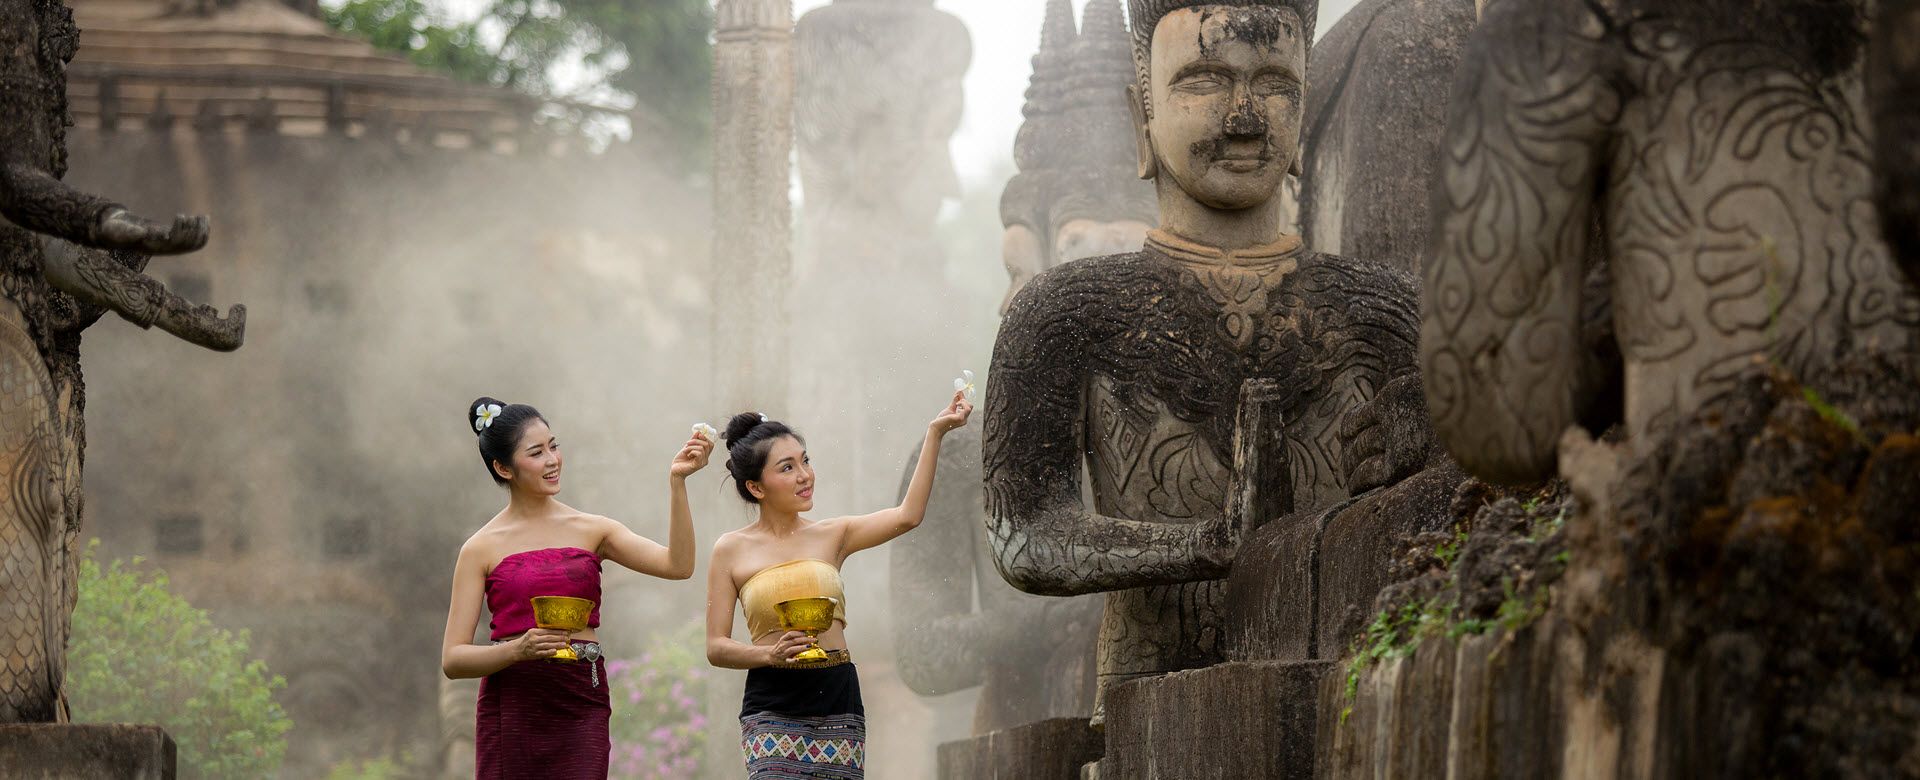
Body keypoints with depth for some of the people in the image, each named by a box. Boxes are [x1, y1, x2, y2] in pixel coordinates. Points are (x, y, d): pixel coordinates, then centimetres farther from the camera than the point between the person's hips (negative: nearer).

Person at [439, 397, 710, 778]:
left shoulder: (593, 531, 9)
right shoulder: (481, 549, 3)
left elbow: (677, 565, -6)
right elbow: (452, 659, -1)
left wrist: (676, 481, -13)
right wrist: (518, 649, -18)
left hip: (581, 707, 1)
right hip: (512, 707, -1)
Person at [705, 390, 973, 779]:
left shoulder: (831, 536, 10)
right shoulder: (732, 550, 3)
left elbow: (907, 516, -5)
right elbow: (716, 648, 2)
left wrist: (936, 432, -7)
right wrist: (772, 654, -16)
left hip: (838, 706, 3)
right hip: (773, 711, -3)